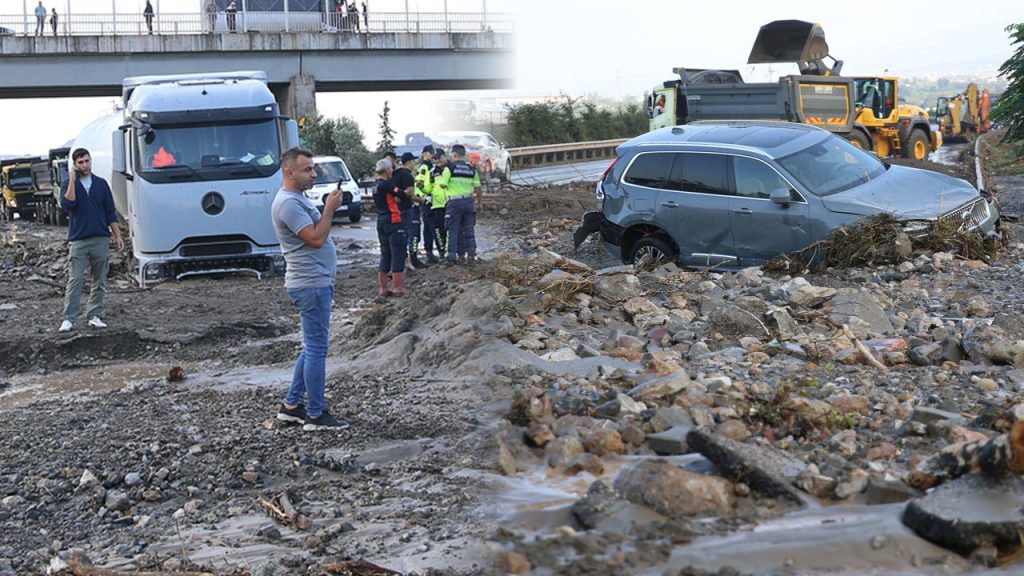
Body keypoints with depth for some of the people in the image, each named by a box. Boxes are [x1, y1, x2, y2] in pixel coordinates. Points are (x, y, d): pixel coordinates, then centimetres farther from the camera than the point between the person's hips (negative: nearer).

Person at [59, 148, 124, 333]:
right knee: (75, 280, -8)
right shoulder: (69, 185, 4)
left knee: (99, 281, 5)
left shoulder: (101, 184, 10)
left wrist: (117, 236, 7)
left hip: (101, 239, 3)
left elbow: (110, 212, 12)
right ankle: (68, 319, -7)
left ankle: (94, 316, 13)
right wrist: (72, 180, -16)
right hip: (78, 240, -3)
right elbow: (67, 205, -15)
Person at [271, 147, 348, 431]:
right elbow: (316, 238, -22)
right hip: (311, 285, -11)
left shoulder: (298, 198, 16)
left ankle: (292, 405, 23)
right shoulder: (288, 203, -17)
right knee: (316, 348, -5)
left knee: (312, 347, 16)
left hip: (317, 282, 11)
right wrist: (329, 209, -15)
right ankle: (315, 415, 1)